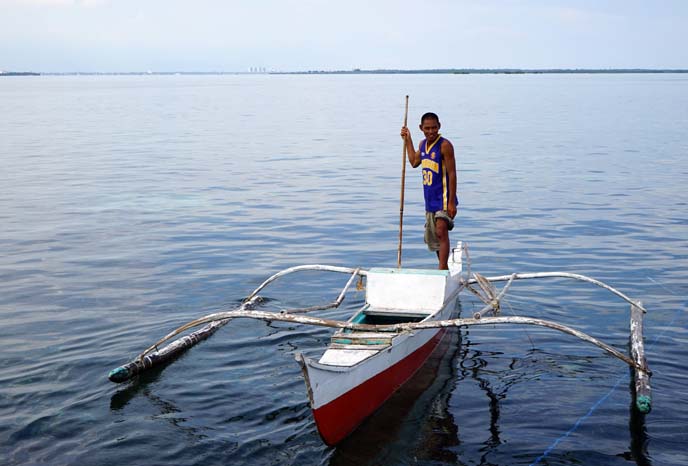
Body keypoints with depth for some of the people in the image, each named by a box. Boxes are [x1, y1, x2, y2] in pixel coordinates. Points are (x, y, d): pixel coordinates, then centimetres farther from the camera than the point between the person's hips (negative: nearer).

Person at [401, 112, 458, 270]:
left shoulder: (445, 145, -13)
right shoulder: (423, 144, 10)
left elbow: (452, 174, -16)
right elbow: (414, 162, 28)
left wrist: (451, 202, -21)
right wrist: (407, 140, 25)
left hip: (443, 197, -8)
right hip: (430, 198, 8)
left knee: (441, 231, -22)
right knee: (432, 237, 15)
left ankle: (442, 269, -27)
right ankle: (444, 270, 28)